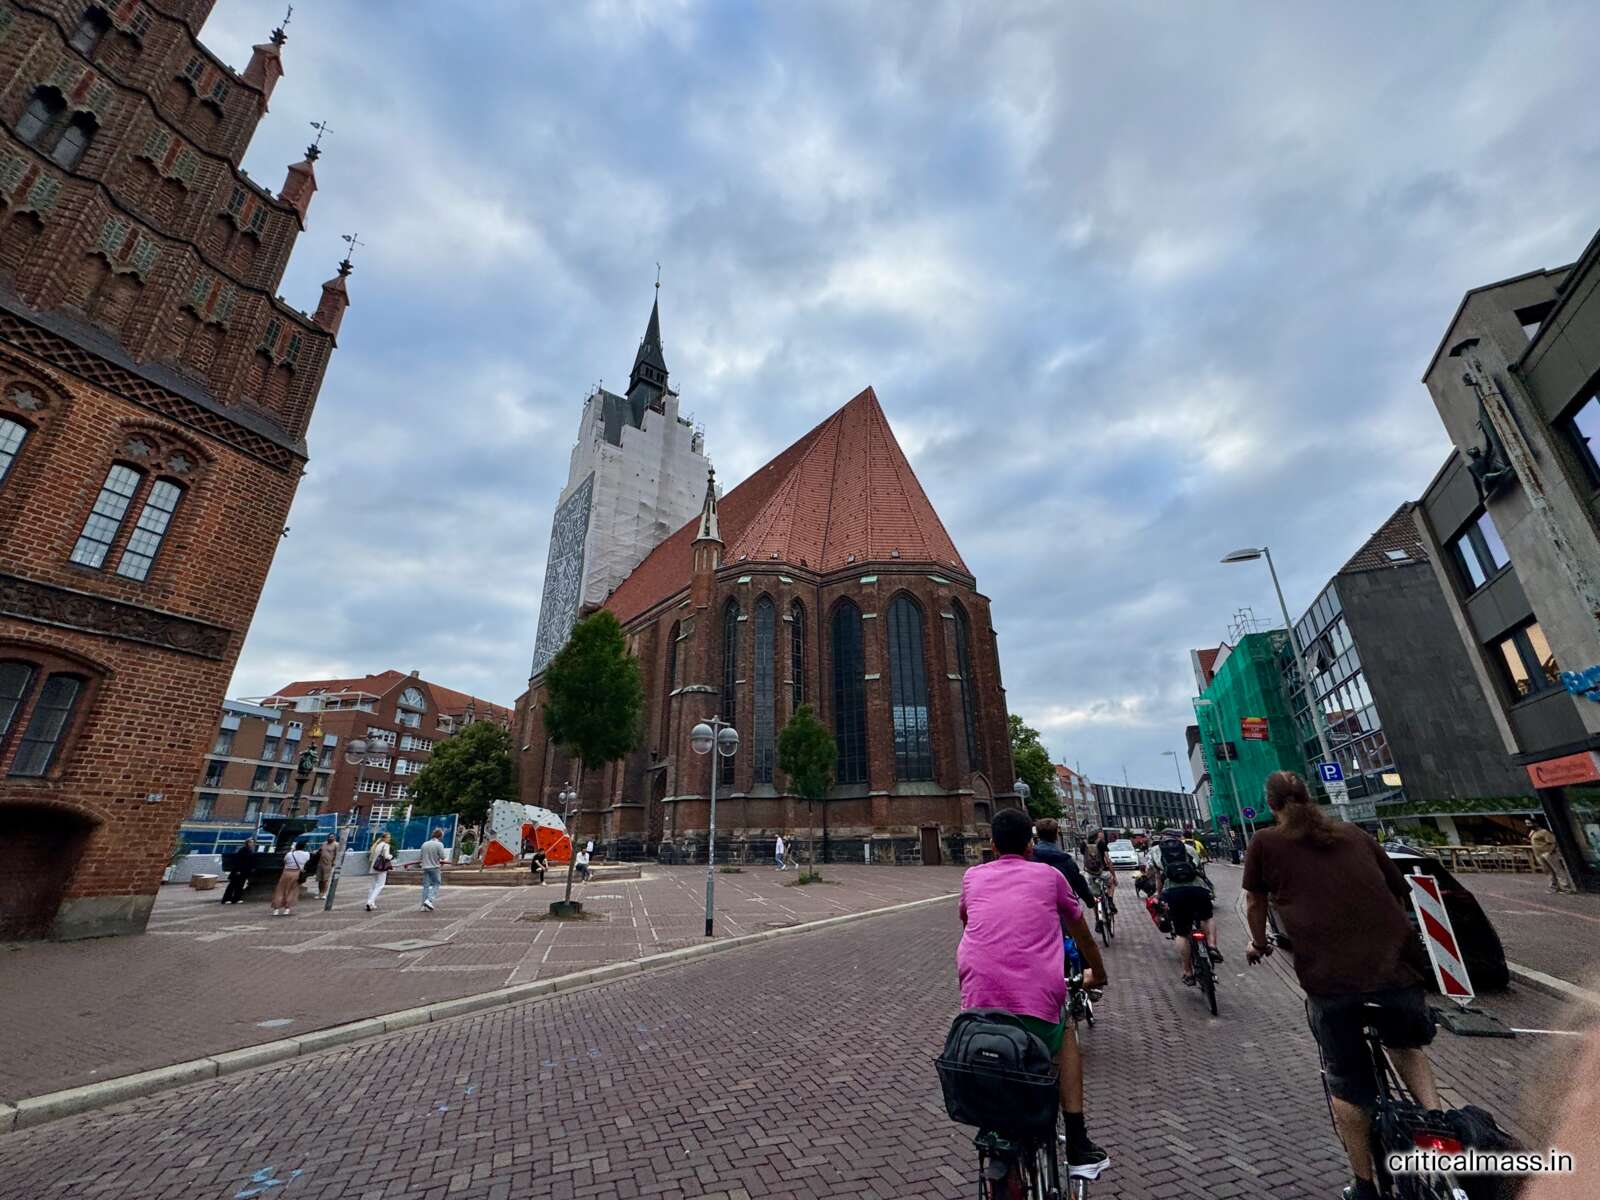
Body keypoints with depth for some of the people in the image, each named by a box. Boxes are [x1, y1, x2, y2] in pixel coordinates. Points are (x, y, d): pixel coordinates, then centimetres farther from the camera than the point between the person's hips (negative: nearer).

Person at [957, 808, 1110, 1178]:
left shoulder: (972, 877, 15)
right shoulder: (1049, 875, 10)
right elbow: (1083, 934, 26)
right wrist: (1097, 974, 47)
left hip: (979, 1000, 1)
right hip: (1038, 1000, -1)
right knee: (1064, 1032, 31)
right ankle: (1079, 1149, 29)